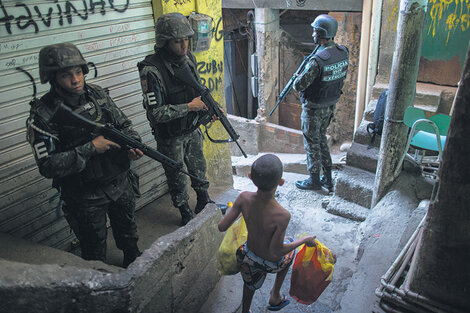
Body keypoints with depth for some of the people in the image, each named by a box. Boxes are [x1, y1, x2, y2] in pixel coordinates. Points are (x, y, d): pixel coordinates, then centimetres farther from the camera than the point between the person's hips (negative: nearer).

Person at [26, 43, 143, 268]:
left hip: (121, 183, 5)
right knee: (95, 248, 17)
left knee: (127, 229, 28)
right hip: (86, 196, -4)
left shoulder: (96, 94, -5)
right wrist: (90, 149, -28)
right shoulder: (43, 115, -20)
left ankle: (133, 262, 55)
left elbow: (123, 124, 6)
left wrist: (132, 144, -15)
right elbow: (47, 166, -23)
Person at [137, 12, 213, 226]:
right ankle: (186, 214, 37)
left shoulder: (188, 57, -5)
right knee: (177, 179, 14)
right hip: (170, 137, -6)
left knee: (199, 170, 23)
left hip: (192, 130, 6)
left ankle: (204, 204, 47)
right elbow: (155, 113, -29)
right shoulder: (151, 70, -27)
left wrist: (210, 107, -6)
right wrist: (189, 107, -25)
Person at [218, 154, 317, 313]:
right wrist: (305, 240, -14)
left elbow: (222, 227, -19)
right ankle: (275, 296, 44)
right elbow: (275, 252, -28)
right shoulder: (282, 216, -40)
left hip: (248, 256, 3)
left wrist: (236, 211, 1)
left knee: (250, 284, 34)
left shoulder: (244, 198, -29)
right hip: (272, 263, -3)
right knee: (289, 251, 32)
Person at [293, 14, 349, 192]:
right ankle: (327, 179, 30)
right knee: (321, 138, 22)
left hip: (314, 109, -8)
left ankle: (314, 180, 22)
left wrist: (298, 79, -1)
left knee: (312, 143, 8)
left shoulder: (317, 60, -28)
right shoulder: (343, 53, -3)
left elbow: (299, 85, -25)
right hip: (330, 105, 8)